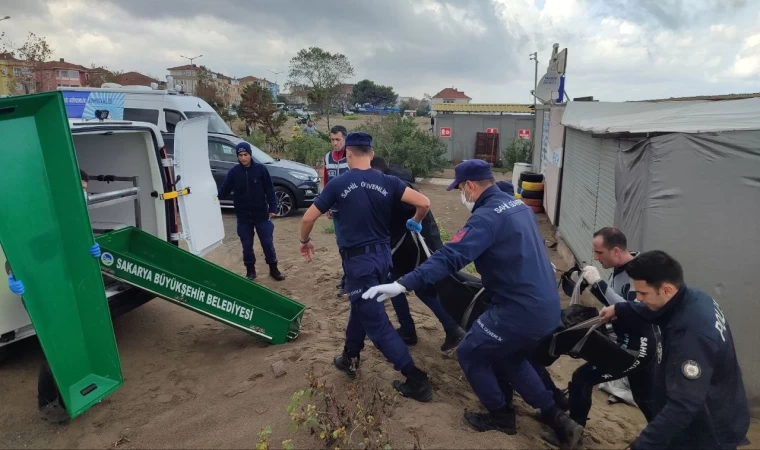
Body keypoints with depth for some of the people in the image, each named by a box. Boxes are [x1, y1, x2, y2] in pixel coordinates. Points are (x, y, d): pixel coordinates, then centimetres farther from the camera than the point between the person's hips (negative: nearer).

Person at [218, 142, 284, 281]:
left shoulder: (261, 169, -7)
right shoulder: (233, 172, -3)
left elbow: (269, 190, -3)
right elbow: (224, 190, -4)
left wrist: (272, 208, -6)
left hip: (261, 214, -1)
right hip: (243, 216, 2)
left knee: (267, 242, 5)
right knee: (247, 244, 10)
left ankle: (273, 269, 20)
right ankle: (250, 270, 25)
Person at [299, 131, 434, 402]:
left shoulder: (338, 184, -9)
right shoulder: (387, 182, -1)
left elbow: (308, 218, -3)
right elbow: (424, 203, -7)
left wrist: (304, 242, 17)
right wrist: (415, 222, 15)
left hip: (358, 260, -5)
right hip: (382, 256, 6)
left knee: (376, 322, 2)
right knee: (361, 307, 26)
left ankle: (416, 381, 5)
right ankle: (349, 359, 42)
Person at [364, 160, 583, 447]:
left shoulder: (487, 216, -17)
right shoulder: (518, 206, 11)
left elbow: (450, 257, -29)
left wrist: (403, 284, -34)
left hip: (521, 311, -9)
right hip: (548, 310, 9)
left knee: (470, 354, 12)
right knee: (509, 358, 29)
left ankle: (501, 416, 30)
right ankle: (557, 419, 29)